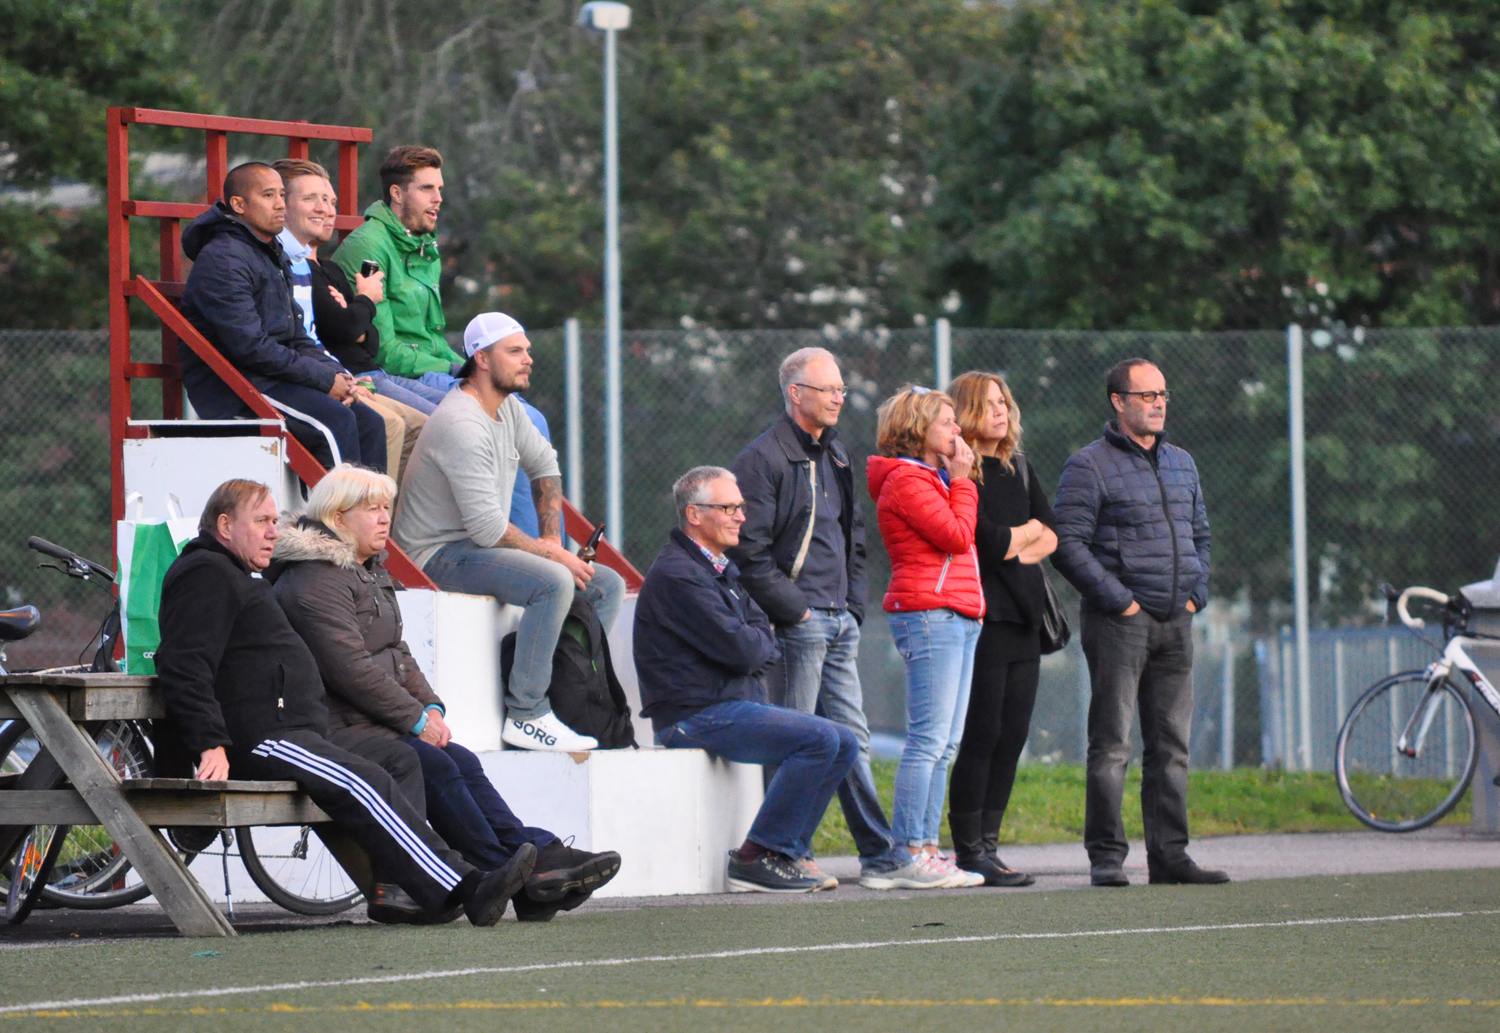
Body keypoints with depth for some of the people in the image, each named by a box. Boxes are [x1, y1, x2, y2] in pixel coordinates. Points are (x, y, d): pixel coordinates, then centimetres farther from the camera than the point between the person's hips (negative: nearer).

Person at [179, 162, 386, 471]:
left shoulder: (273, 256, 21)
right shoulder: (222, 259, -12)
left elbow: (297, 338, 22)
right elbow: (249, 346, -19)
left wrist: (337, 374, 2)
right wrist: (325, 379, -16)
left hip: (274, 377, 10)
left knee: (370, 423, -6)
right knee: (336, 420, -27)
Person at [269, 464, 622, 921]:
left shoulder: (370, 573, 21)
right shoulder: (313, 581, -12)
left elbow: (396, 653, 22)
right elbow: (349, 668, -20)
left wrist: (429, 706, 4)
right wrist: (415, 717, -16)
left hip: (378, 721, 10)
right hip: (336, 728, -10)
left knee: (462, 763, -10)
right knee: (435, 767, -24)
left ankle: (538, 854, -20)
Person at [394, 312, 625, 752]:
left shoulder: (507, 407, 8)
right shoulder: (462, 425, -23)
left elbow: (544, 465, 25)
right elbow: (489, 528, -26)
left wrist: (552, 539, 13)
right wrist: (550, 554, -15)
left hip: (479, 547, 10)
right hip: (441, 557, -10)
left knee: (607, 585, 4)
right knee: (554, 581, -33)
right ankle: (526, 716, -29)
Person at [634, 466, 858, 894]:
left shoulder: (724, 569, 20)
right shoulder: (676, 575, -14)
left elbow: (764, 637, 15)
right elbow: (740, 649, -19)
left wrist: (752, 645, -7)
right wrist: (759, 644, 3)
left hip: (736, 703, 10)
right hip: (696, 716, -10)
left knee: (844, 744, 3)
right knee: (820, 739, -23)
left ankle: (790, 848, 3)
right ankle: (758, 856, -20)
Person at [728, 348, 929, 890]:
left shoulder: (835, 456, 18)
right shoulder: (764, 459, -9)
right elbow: (750, 551, -13)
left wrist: (853, 602, 14)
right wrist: (792, 608, -15)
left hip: (840, 621, 8)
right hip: (798, 622, -8)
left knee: (851, 738, 8)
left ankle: (882, 856, 7)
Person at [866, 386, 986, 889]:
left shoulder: (931, 478, 22)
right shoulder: (906, 480, -8)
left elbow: (962, 541, 17)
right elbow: (957, 536, -14)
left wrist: (958, 478, 13)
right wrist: (961, 480, -6)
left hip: (959, 616, 11)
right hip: (928, 613, -11)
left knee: (944, 745, 8)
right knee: (929, 739, -13)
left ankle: (925, 847, 9)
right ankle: (910, 852, -14)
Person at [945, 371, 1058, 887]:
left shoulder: (1019, 468, 17)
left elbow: (1049, 538, 13)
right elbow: (989, 542, -17)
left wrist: (1011, 546, -6)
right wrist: (1027, 530, 2)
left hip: (1023, 615, 8)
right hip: (982, 616, -8)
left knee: (1013, 734, 6)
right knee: (981, 733, -8)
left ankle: (987, 844, 10)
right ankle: (969, 851, -4)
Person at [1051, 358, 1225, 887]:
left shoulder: (1181, 465, 17)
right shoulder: (1089, 466, -6)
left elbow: (1200, 535, 26)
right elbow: (1069, 545, -11)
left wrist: (1196, 593, 11)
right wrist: (1118, 599, -14)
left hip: (1176, 624, 7)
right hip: (1119, 621, -7)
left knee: (1171, 745, 7)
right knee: (1112, 744, -6)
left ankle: (1170, 854, 11)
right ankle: (1107, 857, -4)